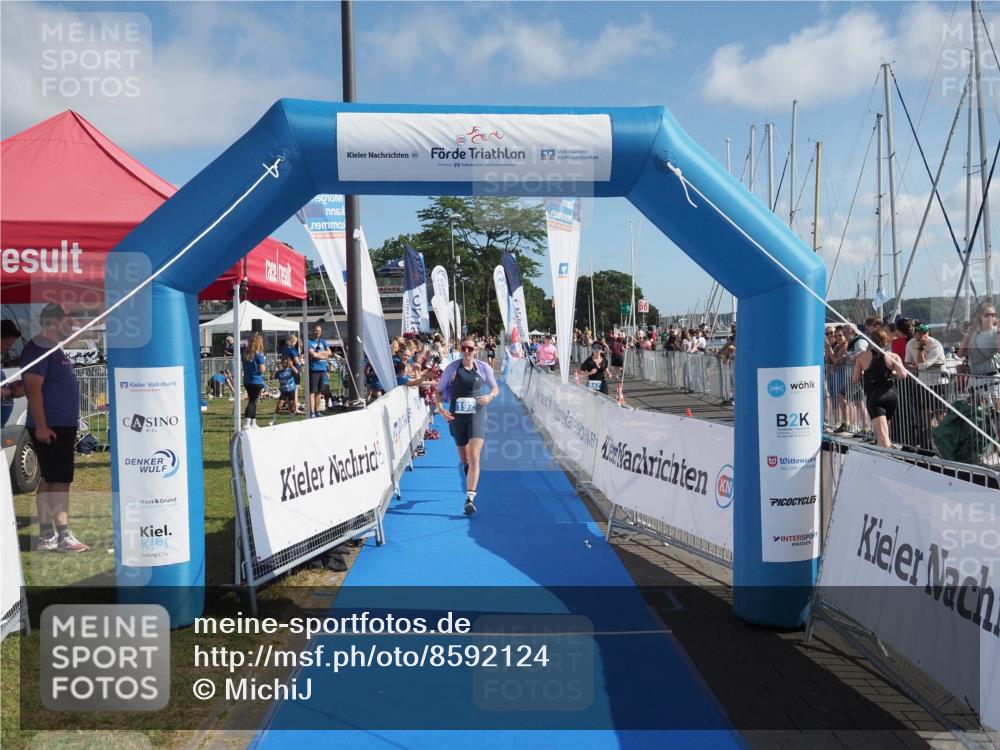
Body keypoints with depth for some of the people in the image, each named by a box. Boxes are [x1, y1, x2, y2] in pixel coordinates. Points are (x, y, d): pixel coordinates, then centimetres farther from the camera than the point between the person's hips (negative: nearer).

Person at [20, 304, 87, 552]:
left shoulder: (54, 349, 17)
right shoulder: (38, 349, -13)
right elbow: (34, 389, -19)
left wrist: (70, 425, 23)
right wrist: (41, 426, -24)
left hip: (62, 426, 10)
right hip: (50, 428, -10)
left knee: (51, 482, 11)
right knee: (60, 482, -8)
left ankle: (46, 536, 16)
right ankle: (64, 536, -4)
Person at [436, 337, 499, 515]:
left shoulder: (484, 368, 0)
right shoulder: (452, 368, -1)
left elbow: (496, 388, 12)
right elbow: (439, 391, 5)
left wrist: (490, 396, -10)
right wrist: (440, 408, -12)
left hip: (477, 415, -1)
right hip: (457, 416, 1)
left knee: (474, 458, -15)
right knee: (464, 459, 13)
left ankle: (470, 497, -17)